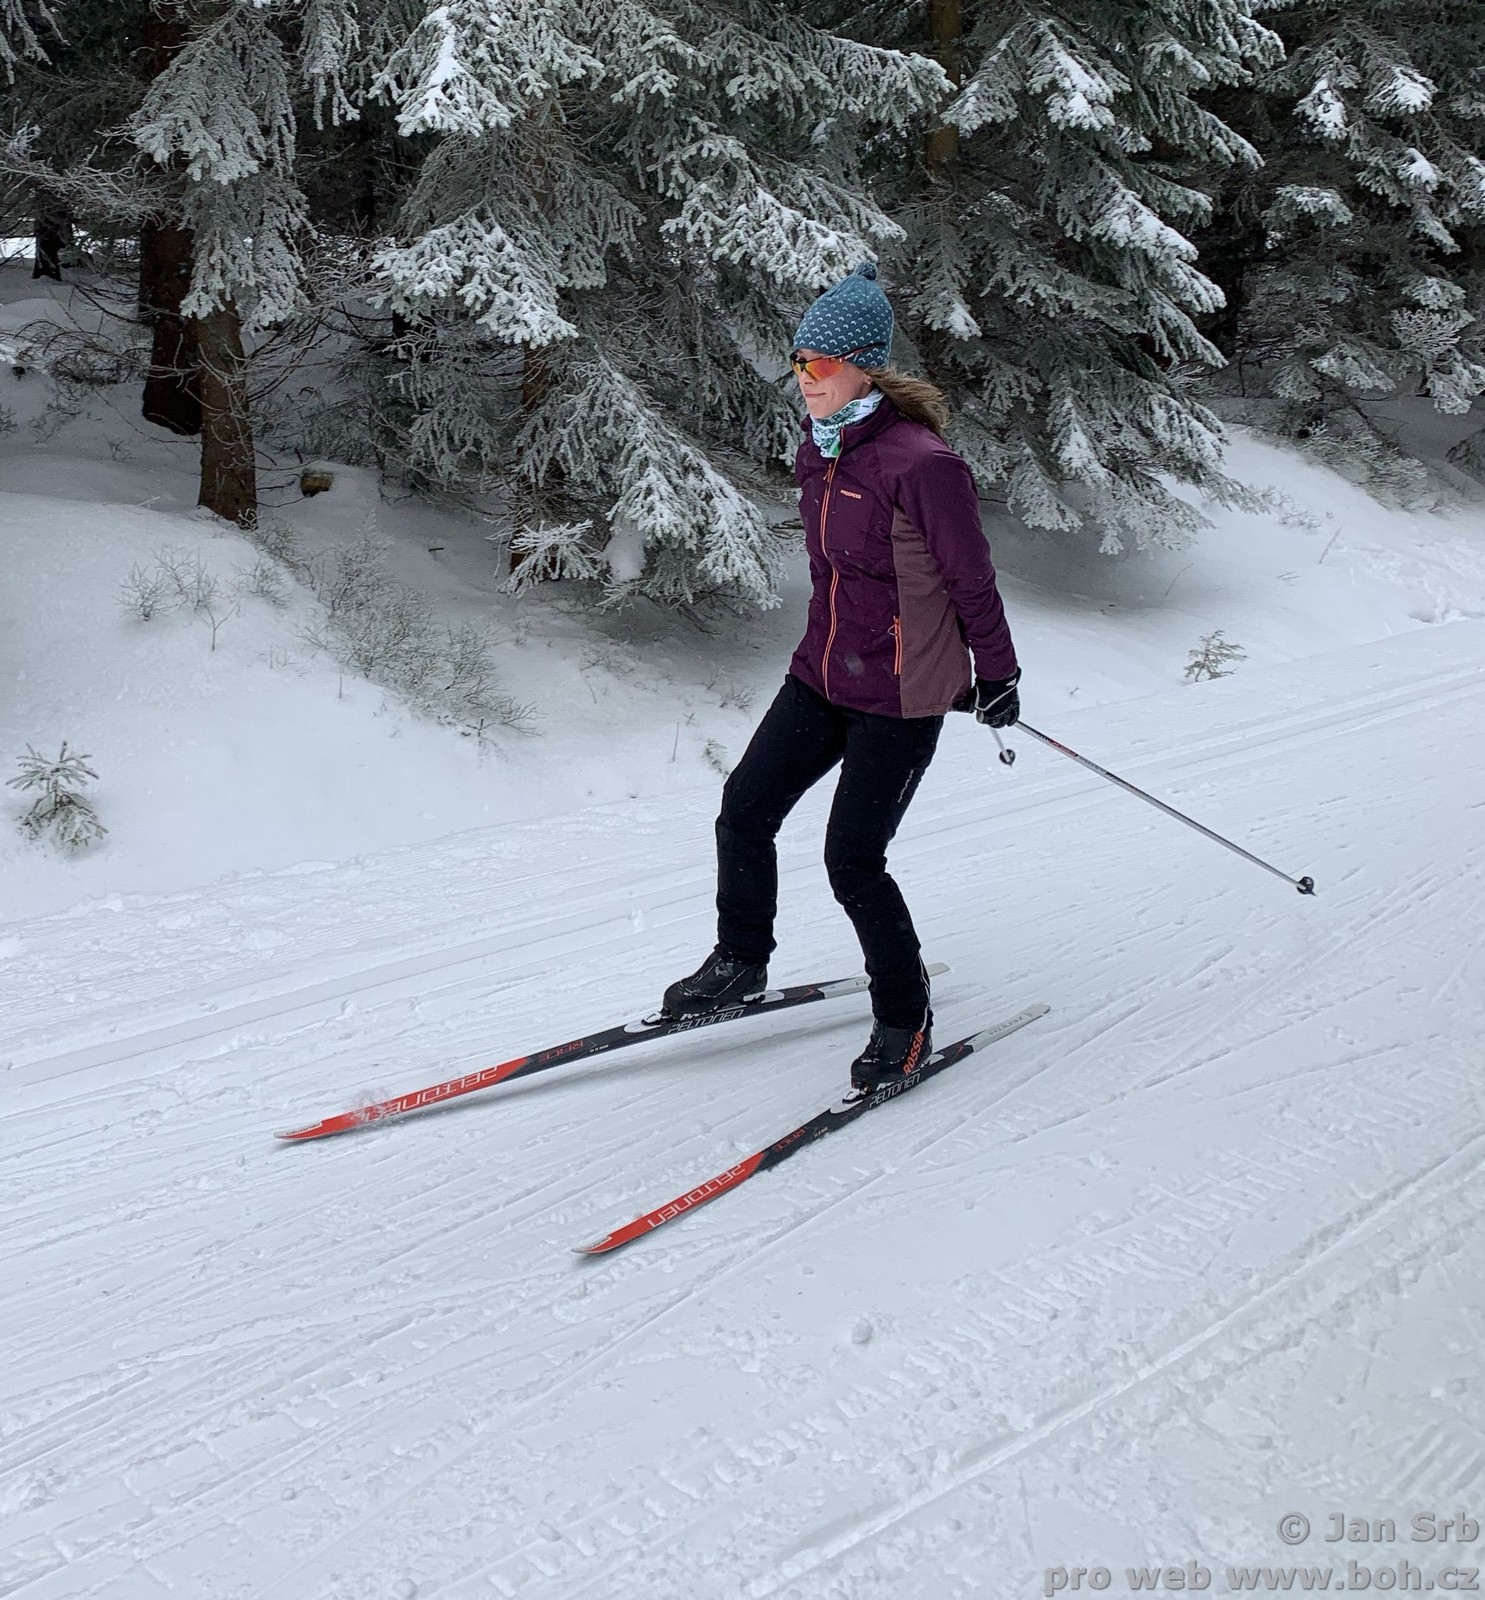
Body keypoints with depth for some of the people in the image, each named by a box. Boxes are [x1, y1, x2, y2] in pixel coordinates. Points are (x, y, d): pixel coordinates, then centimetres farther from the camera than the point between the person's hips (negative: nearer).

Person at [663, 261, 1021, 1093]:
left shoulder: (920, 463, -20)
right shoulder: (818, 453, 6)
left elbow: (971, 579, -12)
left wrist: (996, 677, -3)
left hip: (900, 696, -8)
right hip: (822, 676, 8)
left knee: (852, 861, -6)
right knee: (743, 815, 6)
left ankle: (906, 1020, 14)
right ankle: (741, 962, 30)